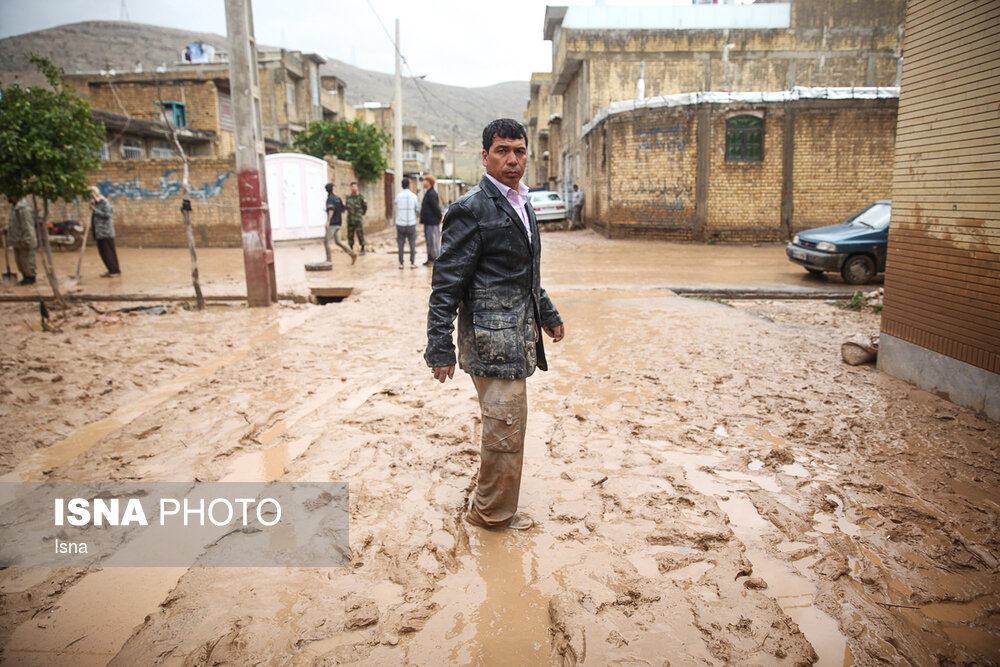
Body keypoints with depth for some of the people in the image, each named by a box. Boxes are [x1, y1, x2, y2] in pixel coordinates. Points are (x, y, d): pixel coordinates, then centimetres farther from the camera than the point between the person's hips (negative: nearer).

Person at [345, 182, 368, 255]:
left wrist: (362, 214, 7)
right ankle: (351, 250, 15)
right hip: (350, 220, 4)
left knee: (360, 235, -4)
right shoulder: (348, 197, 9)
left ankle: (363, 250, 3)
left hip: (358, 220, -4)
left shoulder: (361, 197, -4)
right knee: (350, 235, 6)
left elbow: (365, 207, 4)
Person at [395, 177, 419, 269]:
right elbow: (416, 209, 5)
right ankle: (412, 263, 4)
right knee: (412, 243, 8)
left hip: (400, 223, 0)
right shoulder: (413, 196, -4)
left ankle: (401, 263, 5)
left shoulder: (398, 196, -5)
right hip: (411, 223, 0)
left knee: (400, 244, 7)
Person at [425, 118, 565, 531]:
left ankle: (488, 503, 36)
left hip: (518, 333, 9)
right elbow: (447, 283, -15)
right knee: (506, 428, -3)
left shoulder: (521, 204, 16)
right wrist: (440, 348, -18)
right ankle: (493, 513, 18)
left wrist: (548, 315, 30)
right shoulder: (471, 209, -13)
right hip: (493, 337, -9)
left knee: (503, 426, 18)